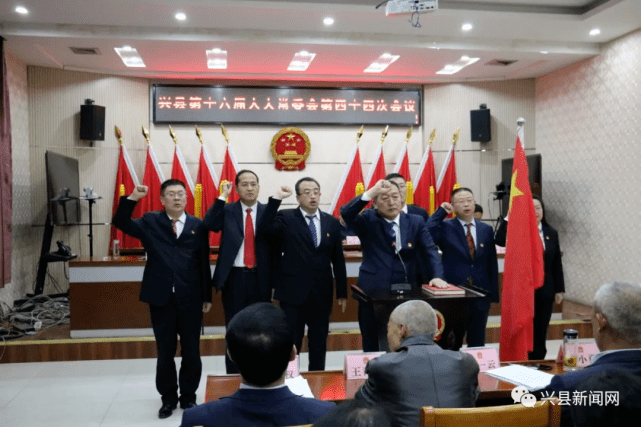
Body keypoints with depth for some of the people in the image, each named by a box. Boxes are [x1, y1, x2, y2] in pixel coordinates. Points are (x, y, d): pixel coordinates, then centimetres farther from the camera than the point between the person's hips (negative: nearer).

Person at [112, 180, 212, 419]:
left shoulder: (198, 226, 3)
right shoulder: (150, 222, 4)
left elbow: (204, 263, 4)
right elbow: (120, 223, -7)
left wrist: (207, 296, 4)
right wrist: (132, 198, -20)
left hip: (190, 298, 0)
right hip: (161, 297, 0)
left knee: (191, 350, 9)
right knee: (165, 351, 10)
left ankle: (189, 396, 26)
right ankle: (168, 398, 26)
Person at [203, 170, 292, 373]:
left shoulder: (268, 210, 5)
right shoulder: (227, 210, 3)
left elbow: (266, 227, -17)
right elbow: (209, 224, -15)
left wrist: (276, 198, -24)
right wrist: (223, 196, -14)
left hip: (260, 278, 1)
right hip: (234, 277, -1)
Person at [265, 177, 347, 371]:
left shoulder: (332, 222, 6)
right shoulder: (286, 218, -3)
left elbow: (338, 260, 8)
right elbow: (265, 228, -24)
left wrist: (342, 292, 8)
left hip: (322, 293, 3)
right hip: (293, 292, -3)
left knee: (319, 342, 13)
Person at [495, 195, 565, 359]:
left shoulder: (551, 233, 8)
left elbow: (557, 264, 10)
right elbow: (499, 240, -25)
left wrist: (559, 289, 8)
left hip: (545, 291, 4)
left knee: (540, 333, 11)